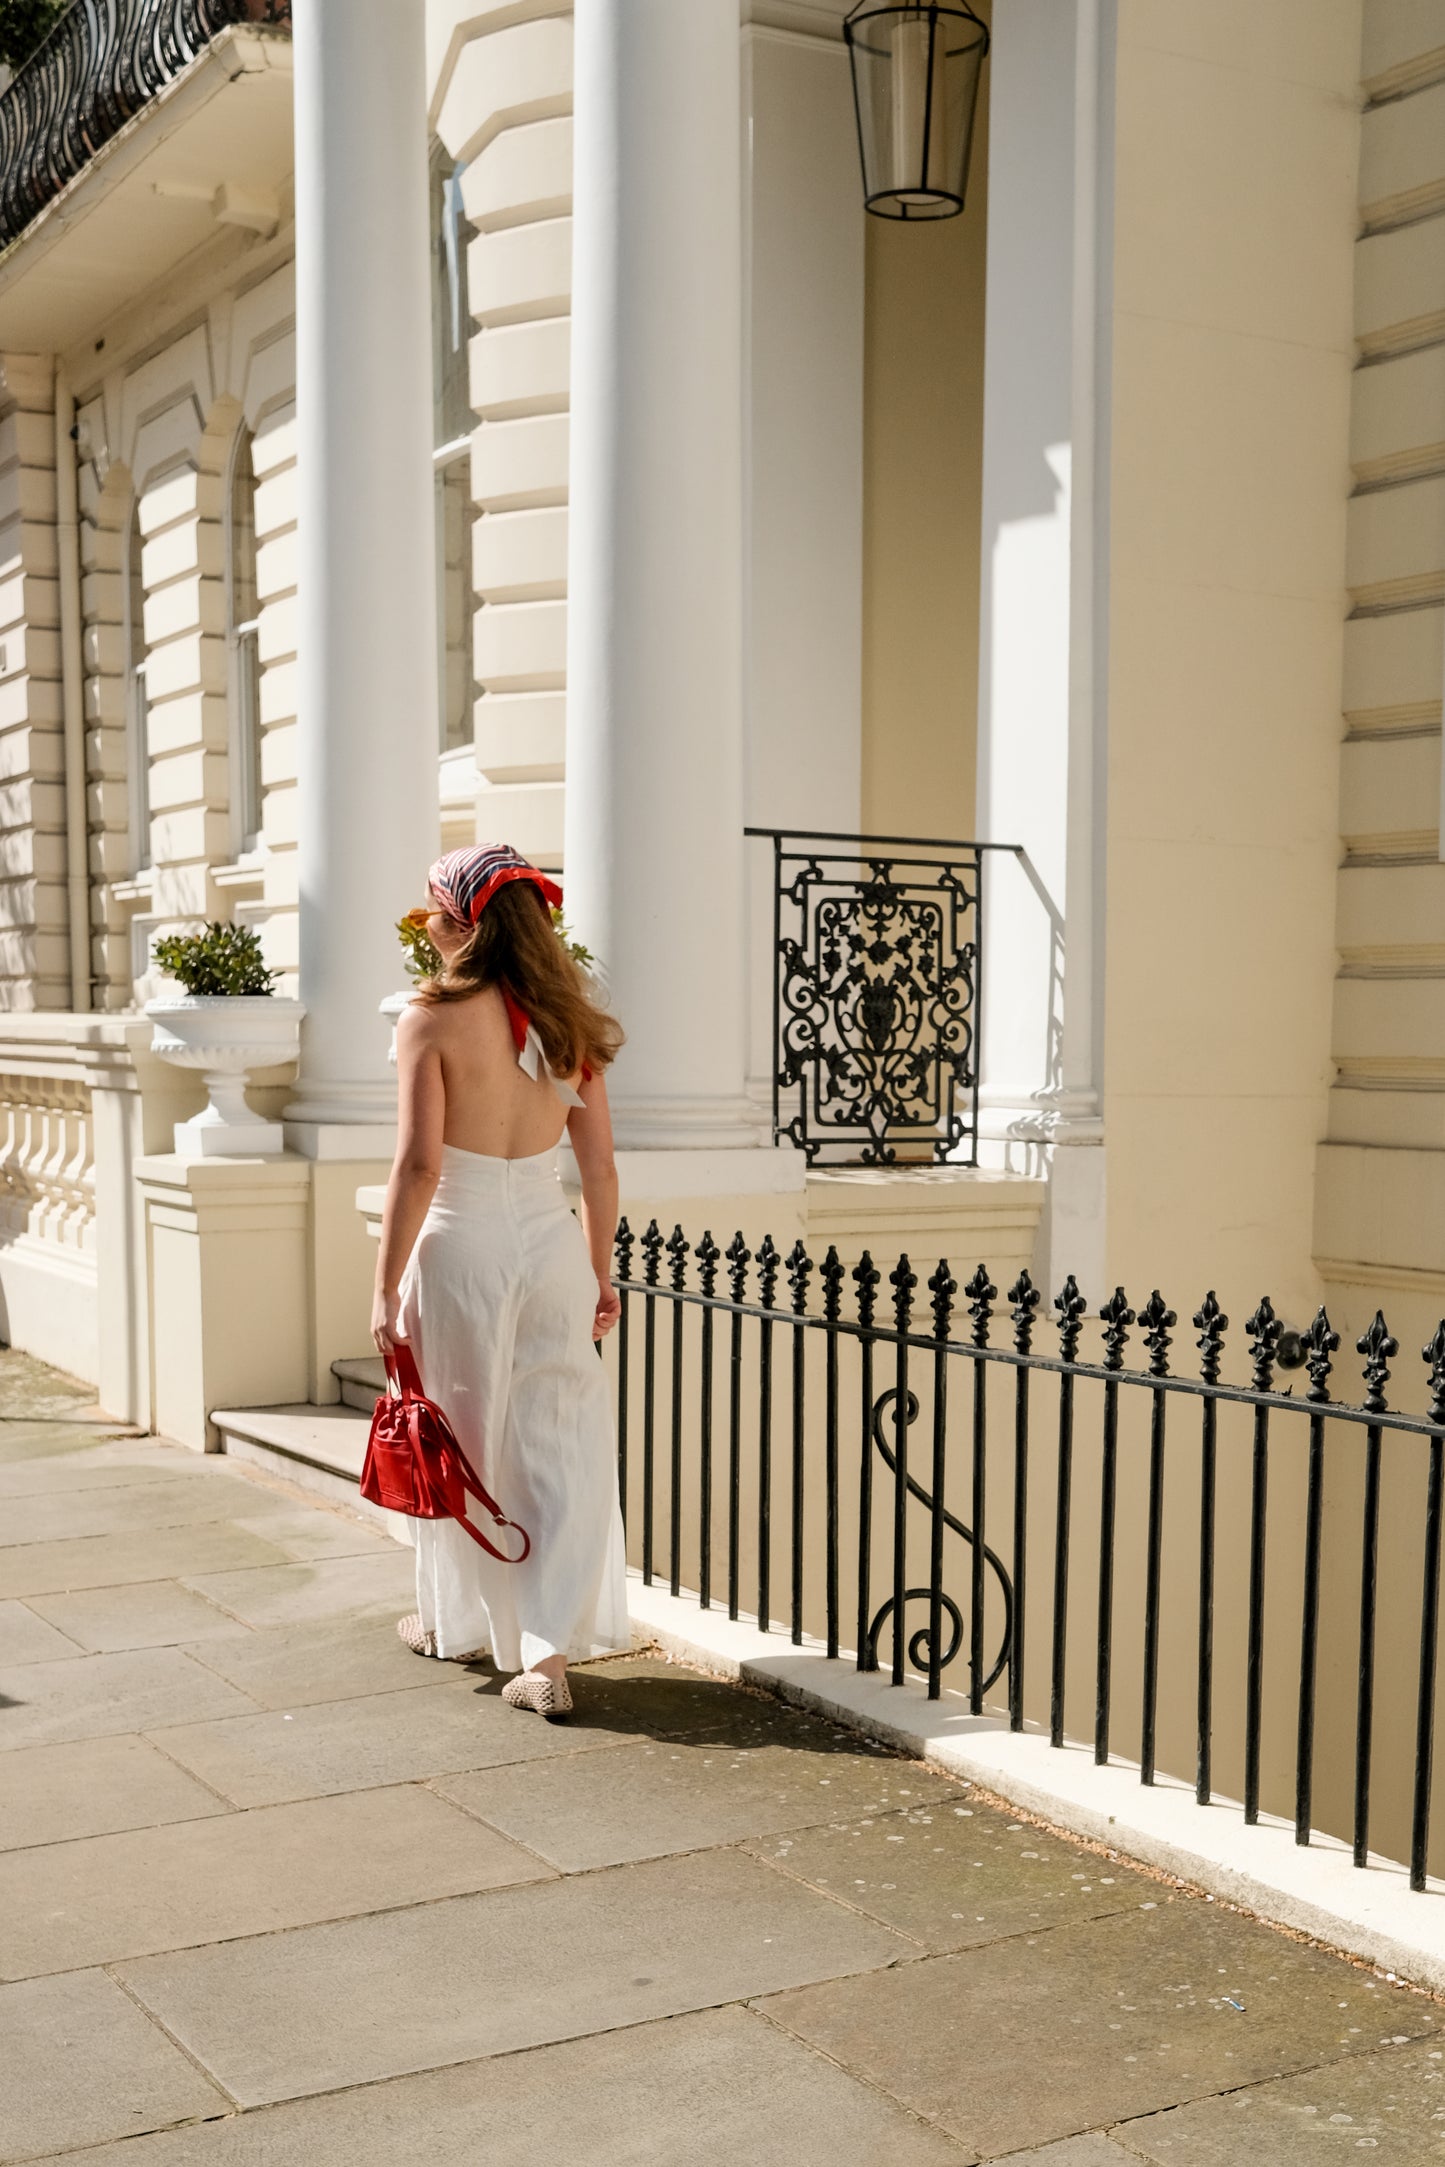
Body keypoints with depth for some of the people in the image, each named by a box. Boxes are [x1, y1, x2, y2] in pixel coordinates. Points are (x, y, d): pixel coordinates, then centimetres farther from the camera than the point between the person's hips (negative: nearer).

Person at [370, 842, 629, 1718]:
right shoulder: (567, 1021, 4)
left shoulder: (433, 1020, -10)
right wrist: (601, 1273, 16)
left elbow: (418, 1166, -15)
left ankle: (459, 1621, 32)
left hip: (462, 1242, -3)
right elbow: (601, 1168, 6)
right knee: (561, 1443, 5)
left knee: (459, 1442, 14)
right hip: (552, 1238, 4)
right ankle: (550, 1651, 1)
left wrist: (387, 1288, -9)